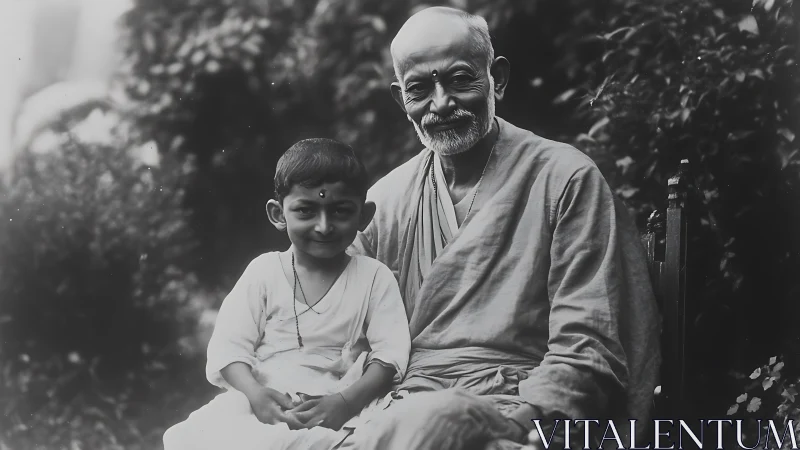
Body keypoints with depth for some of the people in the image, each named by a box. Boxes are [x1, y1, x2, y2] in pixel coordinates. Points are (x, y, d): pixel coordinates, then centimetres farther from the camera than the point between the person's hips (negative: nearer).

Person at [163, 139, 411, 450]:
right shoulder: (264, 271, 9)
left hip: (337, 408, -1)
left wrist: (346, 402, -18)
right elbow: (229, 345, 2)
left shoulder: (374, 278, 6)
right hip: (262, 399, 1)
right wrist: (255, 393, -18)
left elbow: (391, 353, -2)